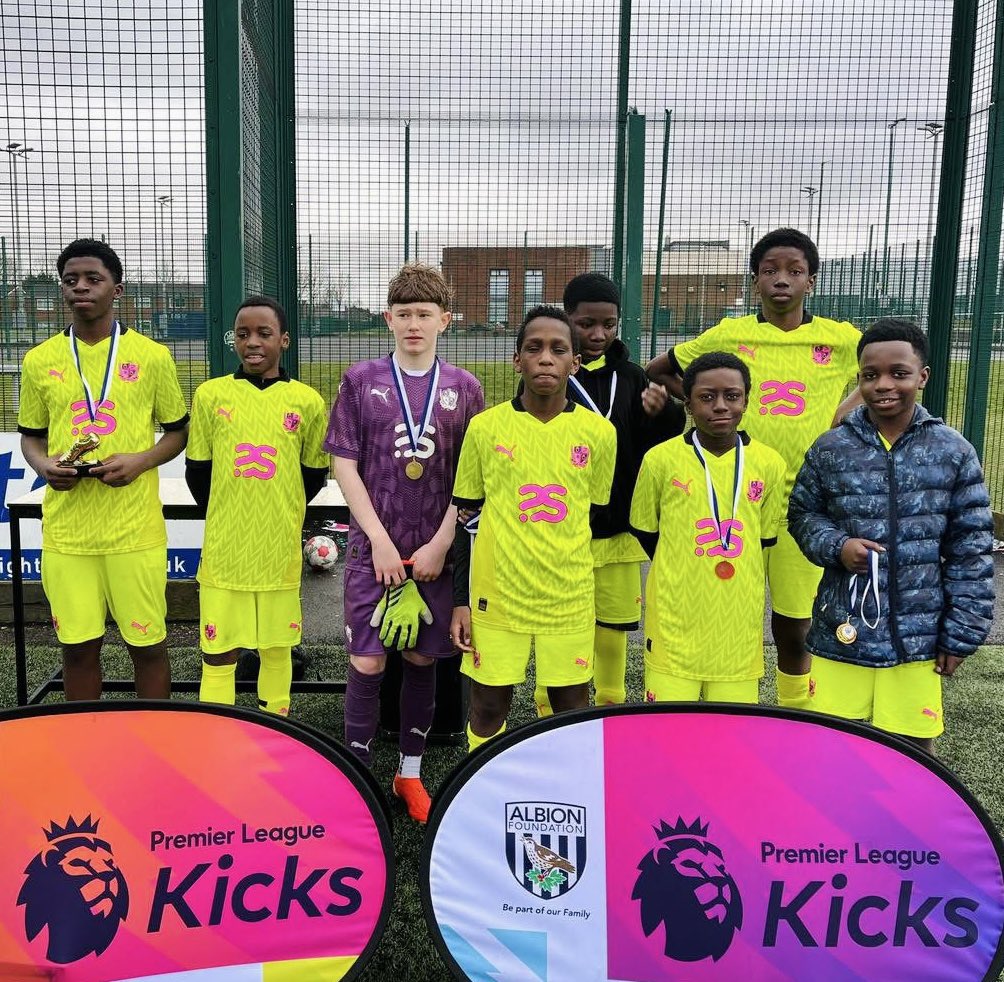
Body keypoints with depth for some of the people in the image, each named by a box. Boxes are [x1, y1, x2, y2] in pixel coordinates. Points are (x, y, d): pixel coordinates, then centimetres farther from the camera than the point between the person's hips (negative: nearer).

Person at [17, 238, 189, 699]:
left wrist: (140, 461, -12)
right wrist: (43, 465, -6)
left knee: (147, 643, 6)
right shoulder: (40, 360, 7)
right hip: (66, 529, 2)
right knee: (77, 645, 10)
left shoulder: (152, 356, 0)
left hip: (135, 528, -2)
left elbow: (179, 432, 6)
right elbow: (30, 436, 16)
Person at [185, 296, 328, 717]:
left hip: (281, 552, 0)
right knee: (217, 653, 4)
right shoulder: (210, 394, 0)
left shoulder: (307, 401, -1)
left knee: (277, 648, 13)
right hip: (223, 552, 0)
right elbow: (197, 472, 8)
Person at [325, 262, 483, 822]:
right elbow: (345, 466, -1)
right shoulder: (362, 381, 0)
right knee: (366, 662, -1)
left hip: (437, 552, 1)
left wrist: (440, 545, -6)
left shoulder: (464, 388, 3)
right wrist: (380, 540, -8)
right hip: (374, 548, -1)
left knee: (422, 660, 10)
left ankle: (410, 774, 26)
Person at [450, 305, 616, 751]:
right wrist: (461, 601, 1)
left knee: (572, 707, 9)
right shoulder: (485, 427, -2)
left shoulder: (599, 432, -1)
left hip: (569, 598, 1)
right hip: (497, 595, 0)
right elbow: (465, 517, 3)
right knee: (488, 709, 8)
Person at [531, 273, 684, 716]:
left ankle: (612, 708, 32)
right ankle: (550, 716, 24)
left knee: (614, 627, 13)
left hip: (619, 530, 3)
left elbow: (657, 452, 5)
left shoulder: (631, 376, 5)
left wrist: (663, 416, -15)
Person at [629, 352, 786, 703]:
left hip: (739, 630, 2)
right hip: (674, 628, -2)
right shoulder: (661, 459, -5)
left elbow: (765, 539, 11)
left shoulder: (769, 464, 1)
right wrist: (683, 578, 8)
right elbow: (644, 532, 7)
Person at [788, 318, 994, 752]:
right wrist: (836, 545, -10)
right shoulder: (830, 449, -1)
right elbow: (802, 514, 11)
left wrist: (962, 633, -1)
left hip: (916, 639, 0)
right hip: (841, 634, 1)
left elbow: (970, 552, 1)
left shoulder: (953, 452, -2)